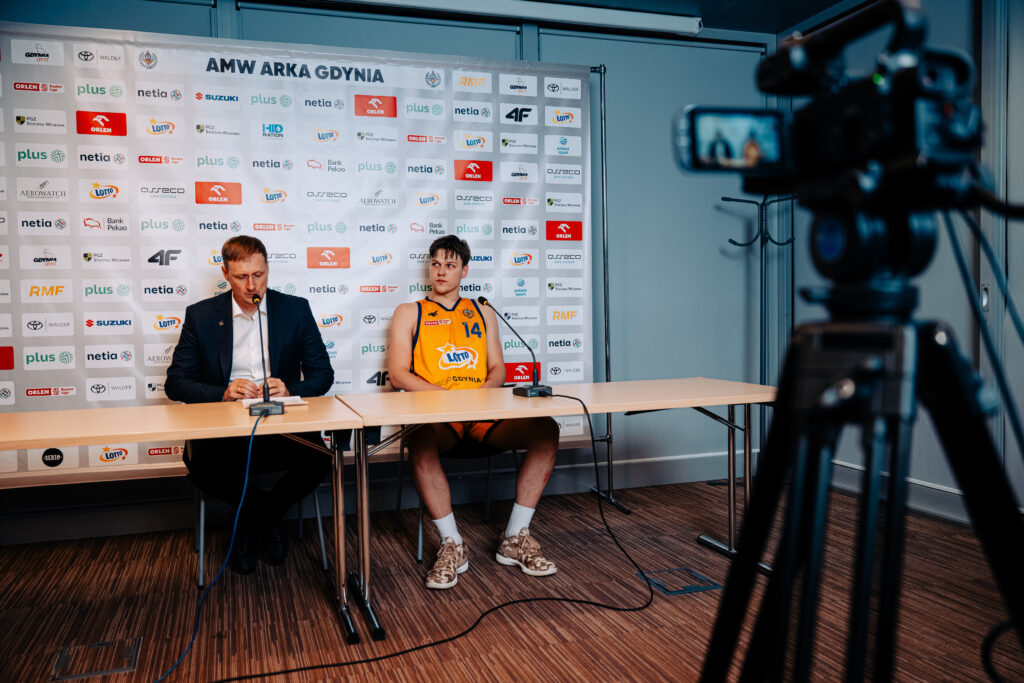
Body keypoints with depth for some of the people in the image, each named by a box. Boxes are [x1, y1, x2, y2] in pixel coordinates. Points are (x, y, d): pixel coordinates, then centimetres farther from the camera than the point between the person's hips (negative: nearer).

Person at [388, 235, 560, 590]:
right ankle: (452, 545, -22)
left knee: (545, 429, -23)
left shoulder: (483, 313, 24)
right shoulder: (409, 313, 15)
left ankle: (514, 538, -15)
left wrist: (479, 394, -7)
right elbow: (398, 374, 2)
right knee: (420, 443, -38)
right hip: (435, 416, -3)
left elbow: (498, 371, 16)